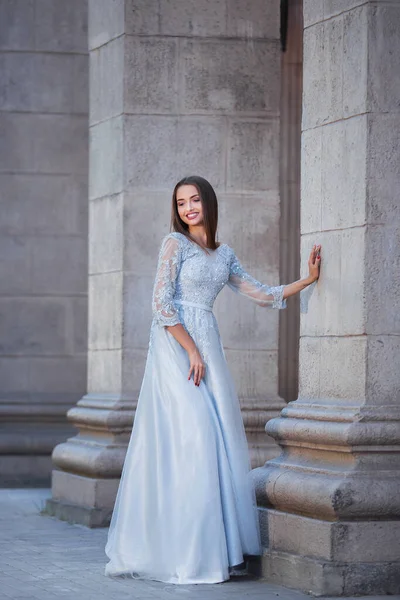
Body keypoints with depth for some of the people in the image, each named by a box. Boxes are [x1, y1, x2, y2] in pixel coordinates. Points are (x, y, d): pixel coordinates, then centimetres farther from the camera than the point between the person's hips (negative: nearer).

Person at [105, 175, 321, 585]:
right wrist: (192, 351, -12)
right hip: (174, 346, -6)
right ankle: (182, 555, -8)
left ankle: (213, 549, 5)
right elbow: (161, 302, -9)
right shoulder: (175, 243, -2)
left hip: (207, 345, 6)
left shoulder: (224, 255, 17)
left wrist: (308, 279, 13)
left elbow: (261, 295, 21)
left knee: (217, 440, 1)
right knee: (187, 438, -11)